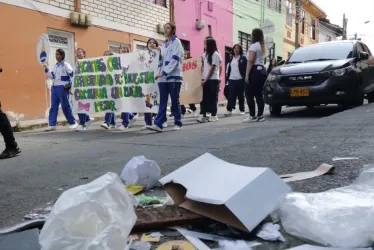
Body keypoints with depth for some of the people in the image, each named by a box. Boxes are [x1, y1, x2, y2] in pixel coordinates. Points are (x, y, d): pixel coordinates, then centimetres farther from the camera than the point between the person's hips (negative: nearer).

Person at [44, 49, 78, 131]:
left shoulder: (66, 65, -6)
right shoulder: (55, 66, 16)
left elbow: (72, 75, -12)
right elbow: (52, 76, 14)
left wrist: (69, 85, -14)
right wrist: (46, 69, 6)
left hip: (62, 88, -7)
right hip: (54, 87, 7)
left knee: (65, 106, -3)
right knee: (53, 106, 3)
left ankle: (73, 123, 9)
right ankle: (52, 125, 5)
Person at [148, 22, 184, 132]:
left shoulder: (176, 42, -2)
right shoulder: (163, 44, 18)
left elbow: (175, 60, -12)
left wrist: (163, 72, -17)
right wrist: (161, 73, 8)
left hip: (174, 76, -5)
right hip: (163, 77, 6)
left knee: (175, 101, 0)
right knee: (162, 101, -1)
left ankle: (178, 123, 11)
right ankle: (158, 124, -6)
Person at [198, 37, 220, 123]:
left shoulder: (215, 54, -6)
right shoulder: (205, 54, 14)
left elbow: (212, 68, -11)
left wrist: (206, 79, -13)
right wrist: (203, 78, 4)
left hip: (213, 79, -6)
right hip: (205, 79, 6)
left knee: (213, 97, 0)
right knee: (204, 97, 1)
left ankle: (213, 115, 7)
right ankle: (203, 115, 0)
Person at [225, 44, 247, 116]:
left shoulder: (243, 58, 2)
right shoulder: (231, 59, 14)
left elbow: (246, 69, -2)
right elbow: (228, 69, 15)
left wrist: (245, 78, -10)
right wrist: (227, 78, 11)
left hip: (240, 80, -3)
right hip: (232, 79, 3)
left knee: (241, 95, 6)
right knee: (231, 95, -3)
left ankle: (242, 110, 15)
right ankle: (229, 110, -5)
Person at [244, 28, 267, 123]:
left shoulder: (254, 46, -7)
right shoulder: (263, 46, 20)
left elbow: (250, 61, -16)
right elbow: (259, 59, 11)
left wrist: (247, 74, -19)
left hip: (255, 71, -9)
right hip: (262, 70, 9)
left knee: (249, 94, -6)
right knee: (259, 94, 8)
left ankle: (253, 116, -7)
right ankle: (260, 115, 8)